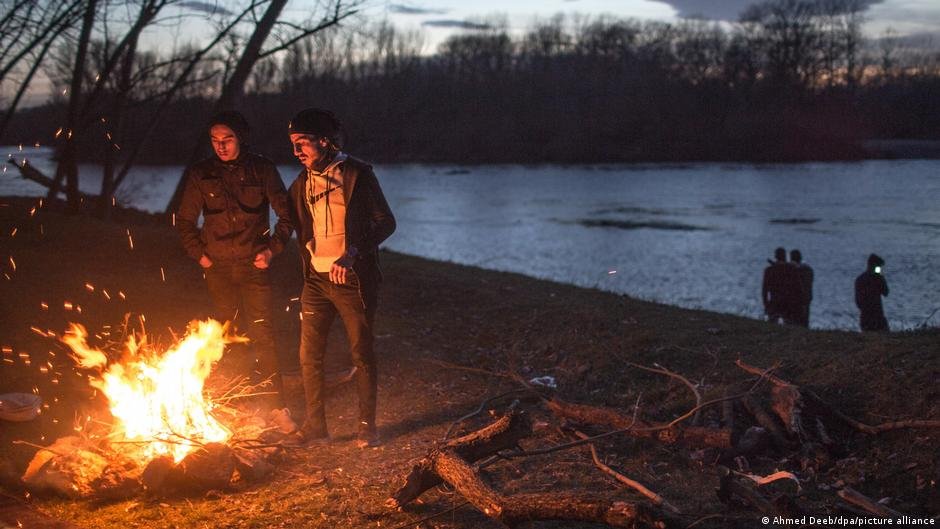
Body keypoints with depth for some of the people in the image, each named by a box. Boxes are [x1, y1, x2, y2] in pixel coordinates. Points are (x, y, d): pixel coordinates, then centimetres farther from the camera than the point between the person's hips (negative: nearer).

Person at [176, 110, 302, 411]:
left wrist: (272, 249, -4)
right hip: (218, 266, 2)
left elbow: (287, 215, 4)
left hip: (254, 265, -2)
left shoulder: (262, 170, -2)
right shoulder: (201, 174, 2)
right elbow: (185, 221, 12)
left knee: (262, 332, -7)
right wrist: (199, 254, 3)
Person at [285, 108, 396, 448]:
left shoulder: (357, 175, -8)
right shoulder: (301, 185, 9)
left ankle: (367, 425, 12)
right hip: (316, 280, 5)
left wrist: (353, 254, -22)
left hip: (353, 279, -5)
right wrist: (305, 271, 13)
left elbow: (385, 222, -11)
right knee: (309, 355, 4)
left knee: (362, 353, 2)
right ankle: (314, 425, 15)